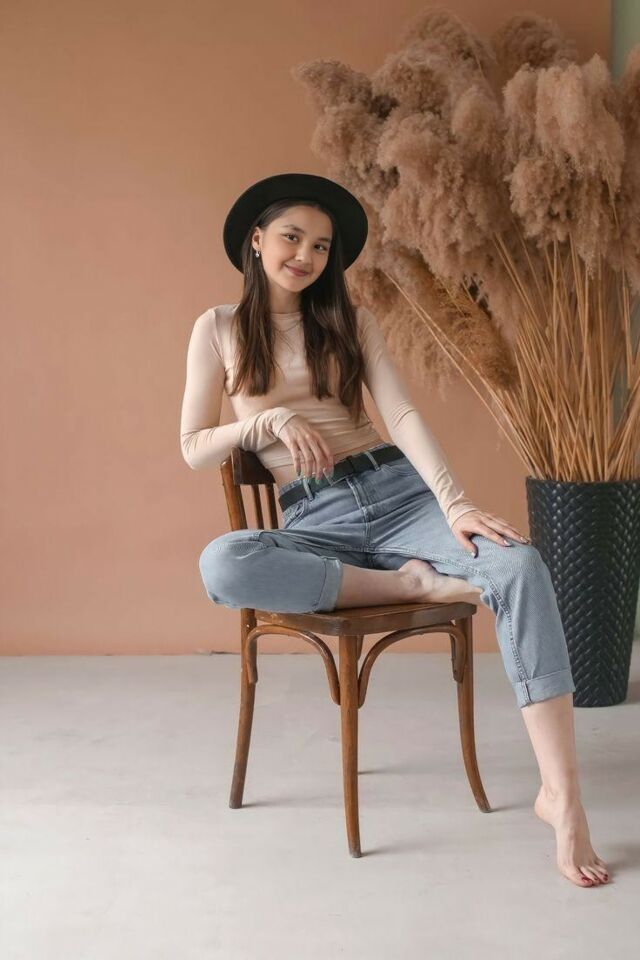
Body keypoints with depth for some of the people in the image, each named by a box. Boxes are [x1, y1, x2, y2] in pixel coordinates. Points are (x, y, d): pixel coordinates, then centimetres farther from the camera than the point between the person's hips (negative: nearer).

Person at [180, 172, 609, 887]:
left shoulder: (351, 322, 13)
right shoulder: (219, 328, 10)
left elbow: (403, 416, -1)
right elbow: (193, 449, 8)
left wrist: (454, 504, -17)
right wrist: (271, 420, -11)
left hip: (399, 492, 1)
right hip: (314, 523, -1)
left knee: (520, 565, -29)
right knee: (221, 565, -36)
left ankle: (561, 797, -28)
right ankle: (411, 583, -18)